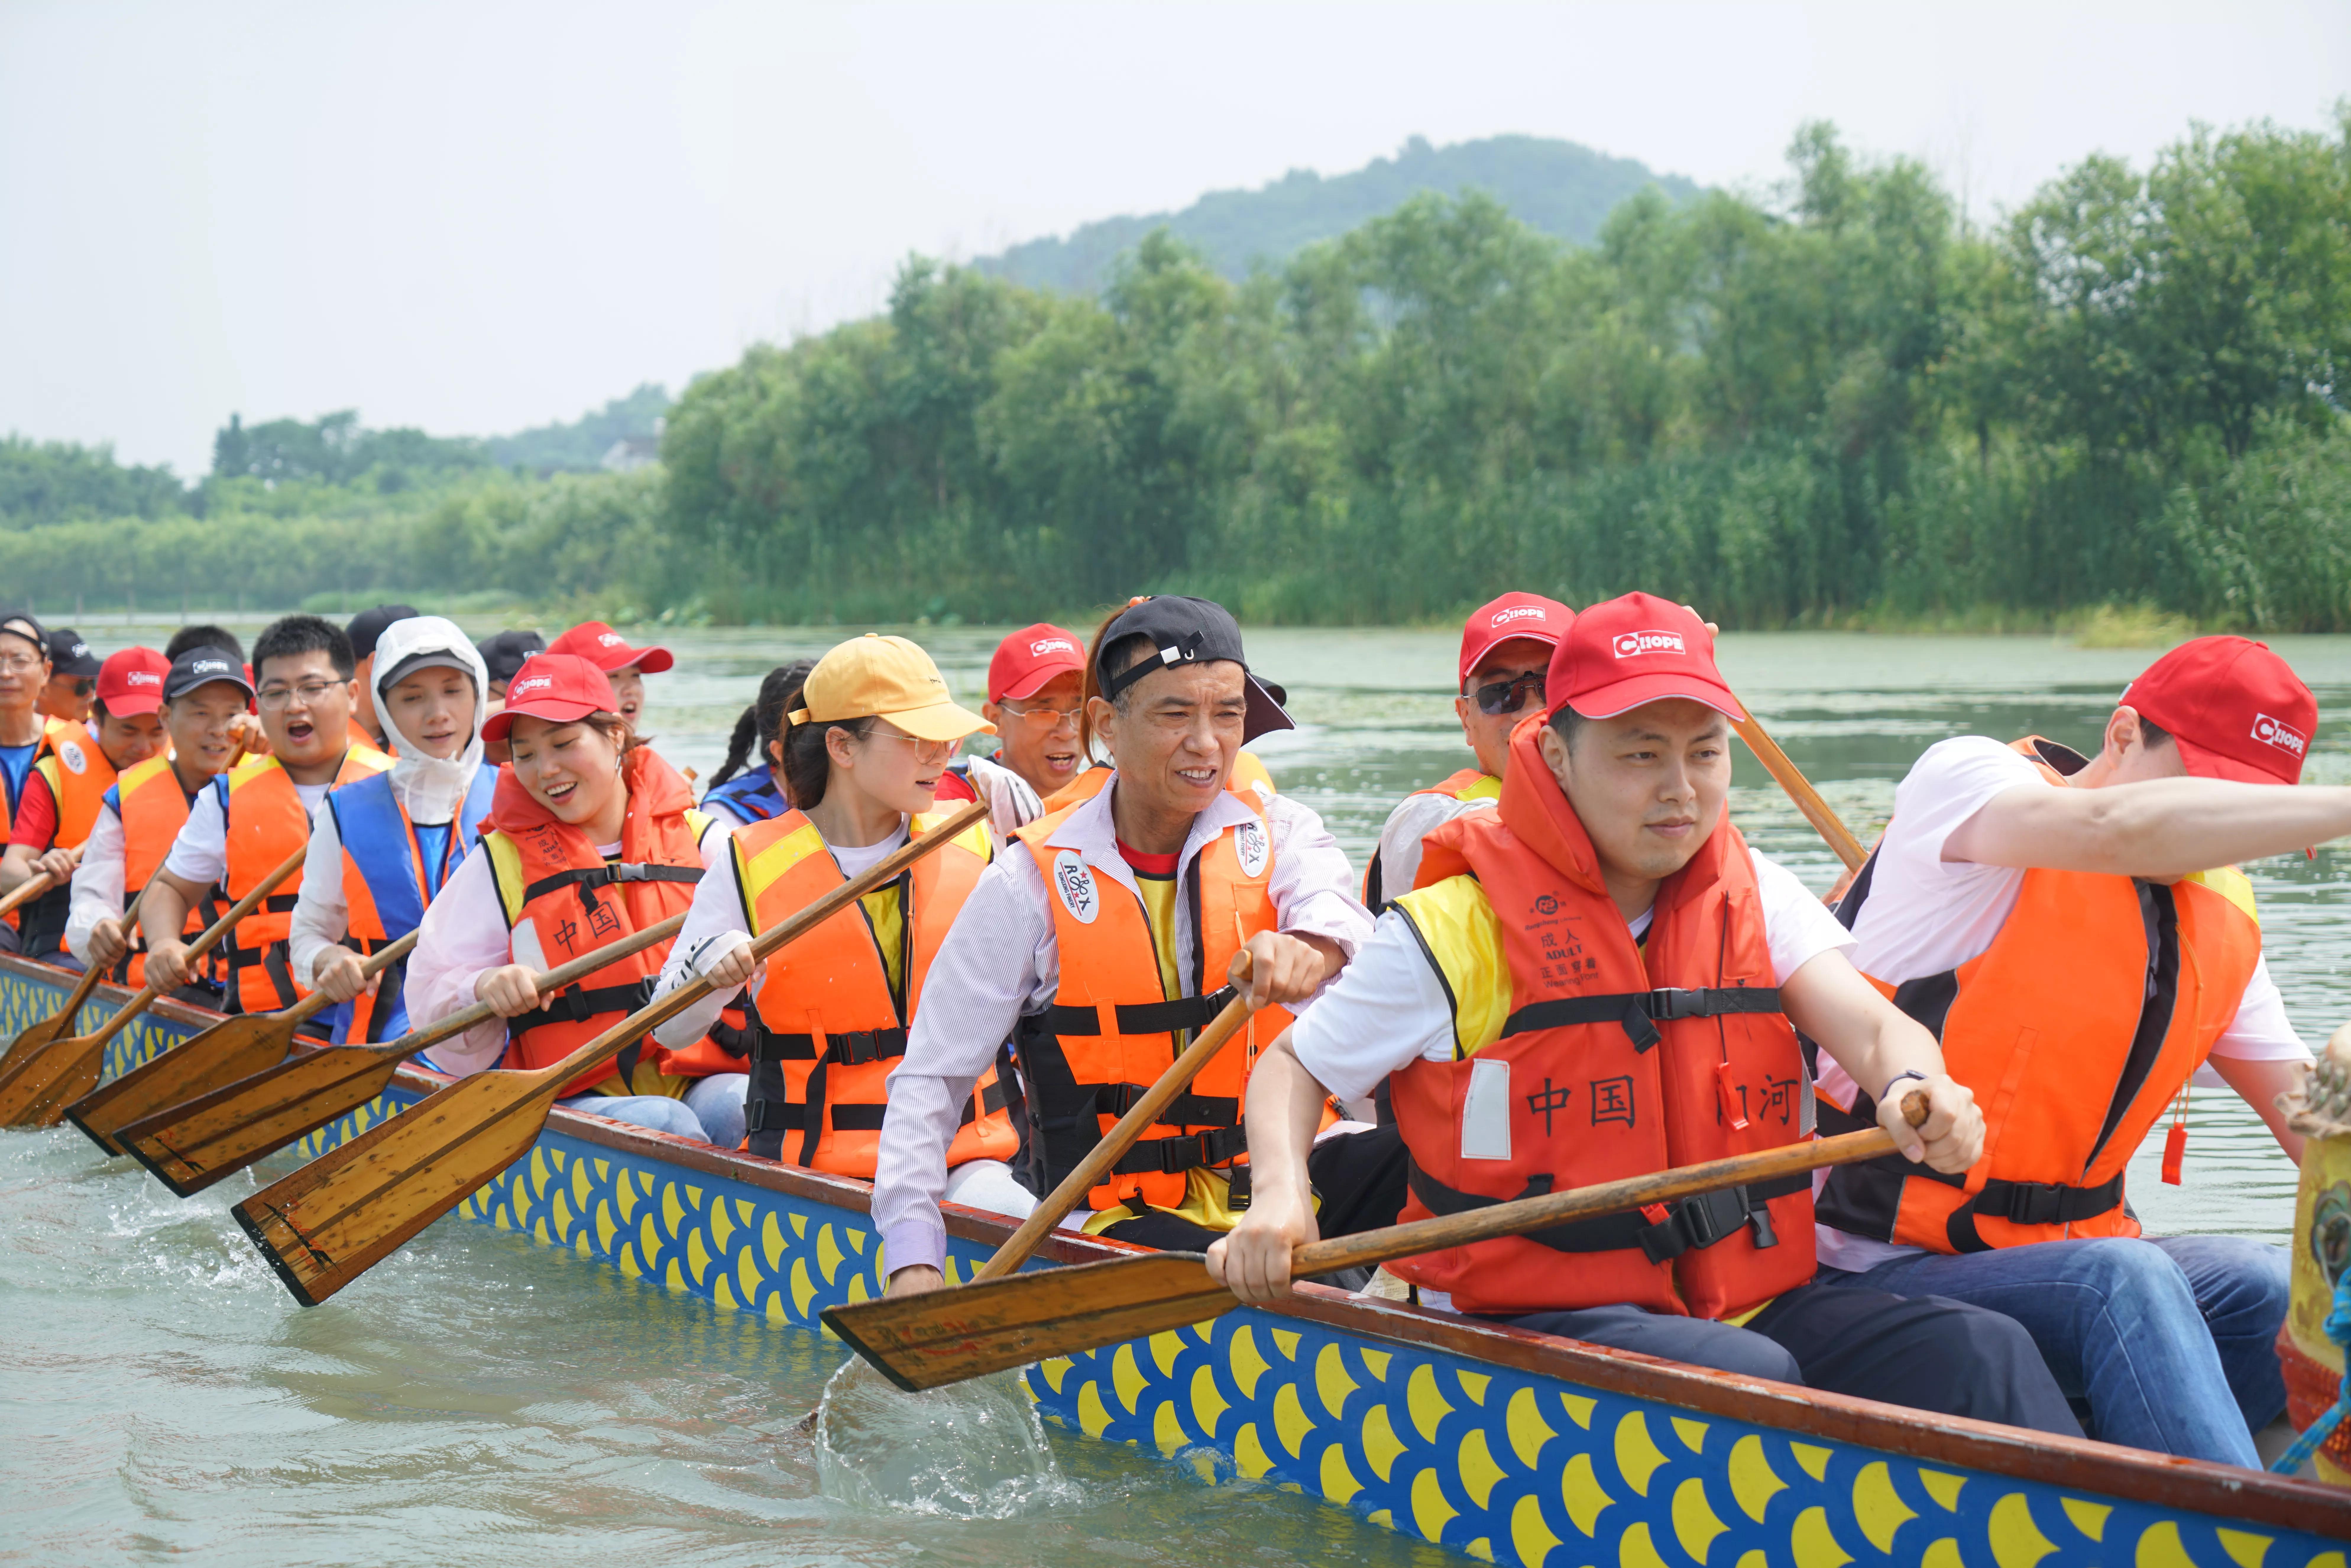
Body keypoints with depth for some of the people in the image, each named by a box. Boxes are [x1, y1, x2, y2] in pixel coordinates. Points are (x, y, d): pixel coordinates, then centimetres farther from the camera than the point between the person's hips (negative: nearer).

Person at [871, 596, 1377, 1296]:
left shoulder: (1278, 833, 7)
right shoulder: (1032, 882, 0)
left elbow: (1335, 904, -18)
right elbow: (932, 1078, 1)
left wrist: (1310, 946, -44)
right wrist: (913, 1261, -11)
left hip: (1279, 1187, 4)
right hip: (1119, 1215, -4)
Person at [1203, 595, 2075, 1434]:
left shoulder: (1755, 897, 10)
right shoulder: (1458, 927, -4)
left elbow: (1871, 1025, -5)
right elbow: (1293, 1069, 6)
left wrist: (1916, 1086, -30)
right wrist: (1281, 1196, -16)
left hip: (1740, 1304, 5)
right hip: (1528, 1328, -5)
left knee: (1980, 1350, -19)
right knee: (1749, 1377, -34)